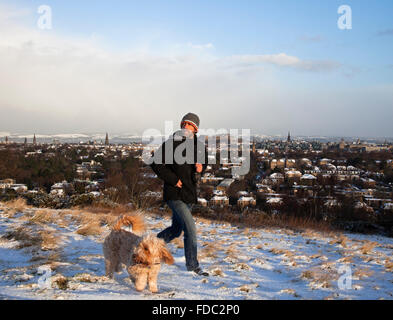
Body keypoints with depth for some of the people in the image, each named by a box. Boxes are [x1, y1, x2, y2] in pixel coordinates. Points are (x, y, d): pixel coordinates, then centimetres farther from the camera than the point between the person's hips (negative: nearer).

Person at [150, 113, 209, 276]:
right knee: (190, 228, -11)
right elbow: (156, 164, -10)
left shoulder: (200, 146, 6)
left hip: (190, 194, 7)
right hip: (174, 194, -7)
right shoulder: (171, 143, -10)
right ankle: (193, 265, 6)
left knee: (176, 230, 17)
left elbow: (204, 163, 20)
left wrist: (201, 168, -5)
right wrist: (173, 179, -15)